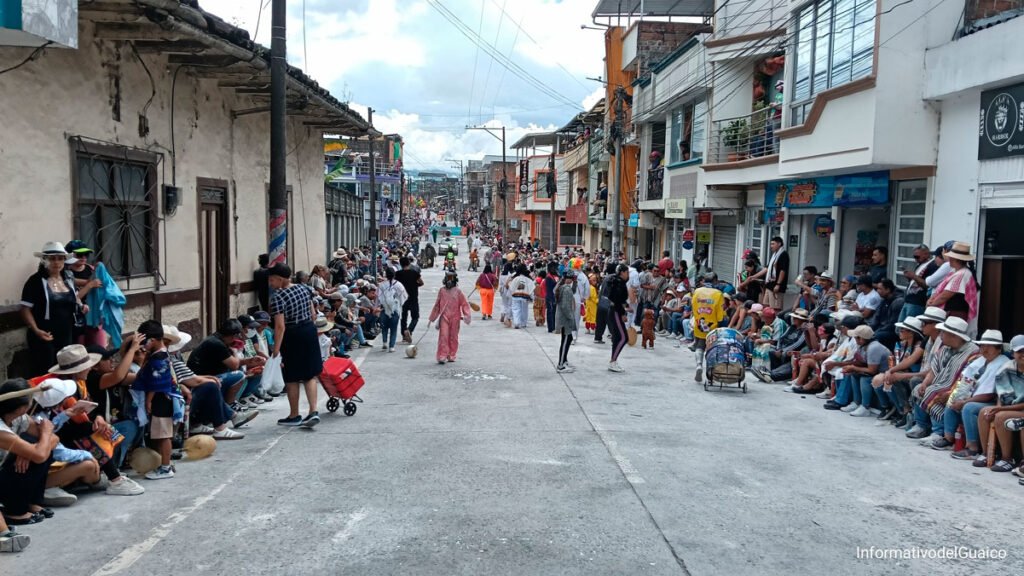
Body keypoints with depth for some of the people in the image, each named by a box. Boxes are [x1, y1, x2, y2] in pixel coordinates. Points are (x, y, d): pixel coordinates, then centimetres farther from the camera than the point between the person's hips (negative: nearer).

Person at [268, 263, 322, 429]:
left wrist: (276, 350, -22)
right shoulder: (303, 288, 4)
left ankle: (294, 416, 19)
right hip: (310, 331, 7)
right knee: (309, 375, 10)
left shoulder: (278, 298, -18)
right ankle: (313, 411, 2)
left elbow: (280, 326, -23)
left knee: (292, 378, 8)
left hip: (292, 337, -7)